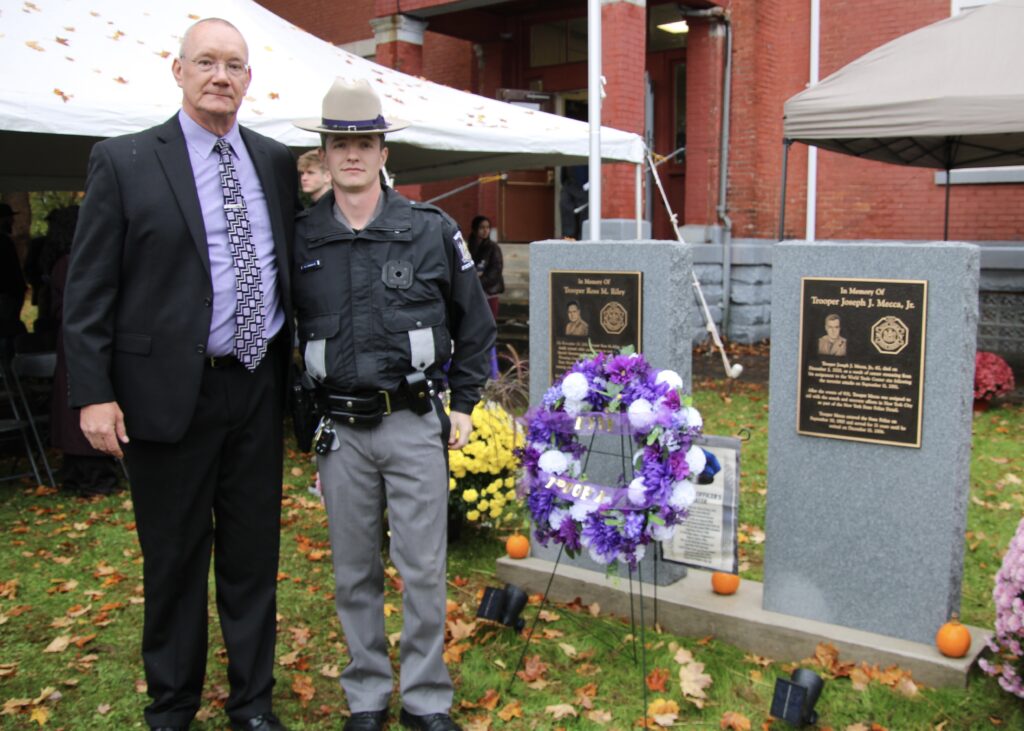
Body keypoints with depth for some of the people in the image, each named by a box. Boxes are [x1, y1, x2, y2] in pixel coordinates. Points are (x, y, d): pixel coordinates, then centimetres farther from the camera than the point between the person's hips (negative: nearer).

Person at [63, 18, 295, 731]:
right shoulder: (123, 162, -3)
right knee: (175, 558, 10)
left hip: (258, 387, 3)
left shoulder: (277, 162, 8)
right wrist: (93, 393, -9)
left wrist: (296, 369, 5)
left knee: (254, 553, 13)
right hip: (169, 391, -3)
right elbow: (88, 288, -4)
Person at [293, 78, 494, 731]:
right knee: (355, 573, 12)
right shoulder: (300, 238, 3)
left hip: (416, 423, -1)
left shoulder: (432, 230, 0)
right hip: (340, 429, 2)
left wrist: (465, 403, 6)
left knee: (424, 569, 4)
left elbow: (475, 323, 9)